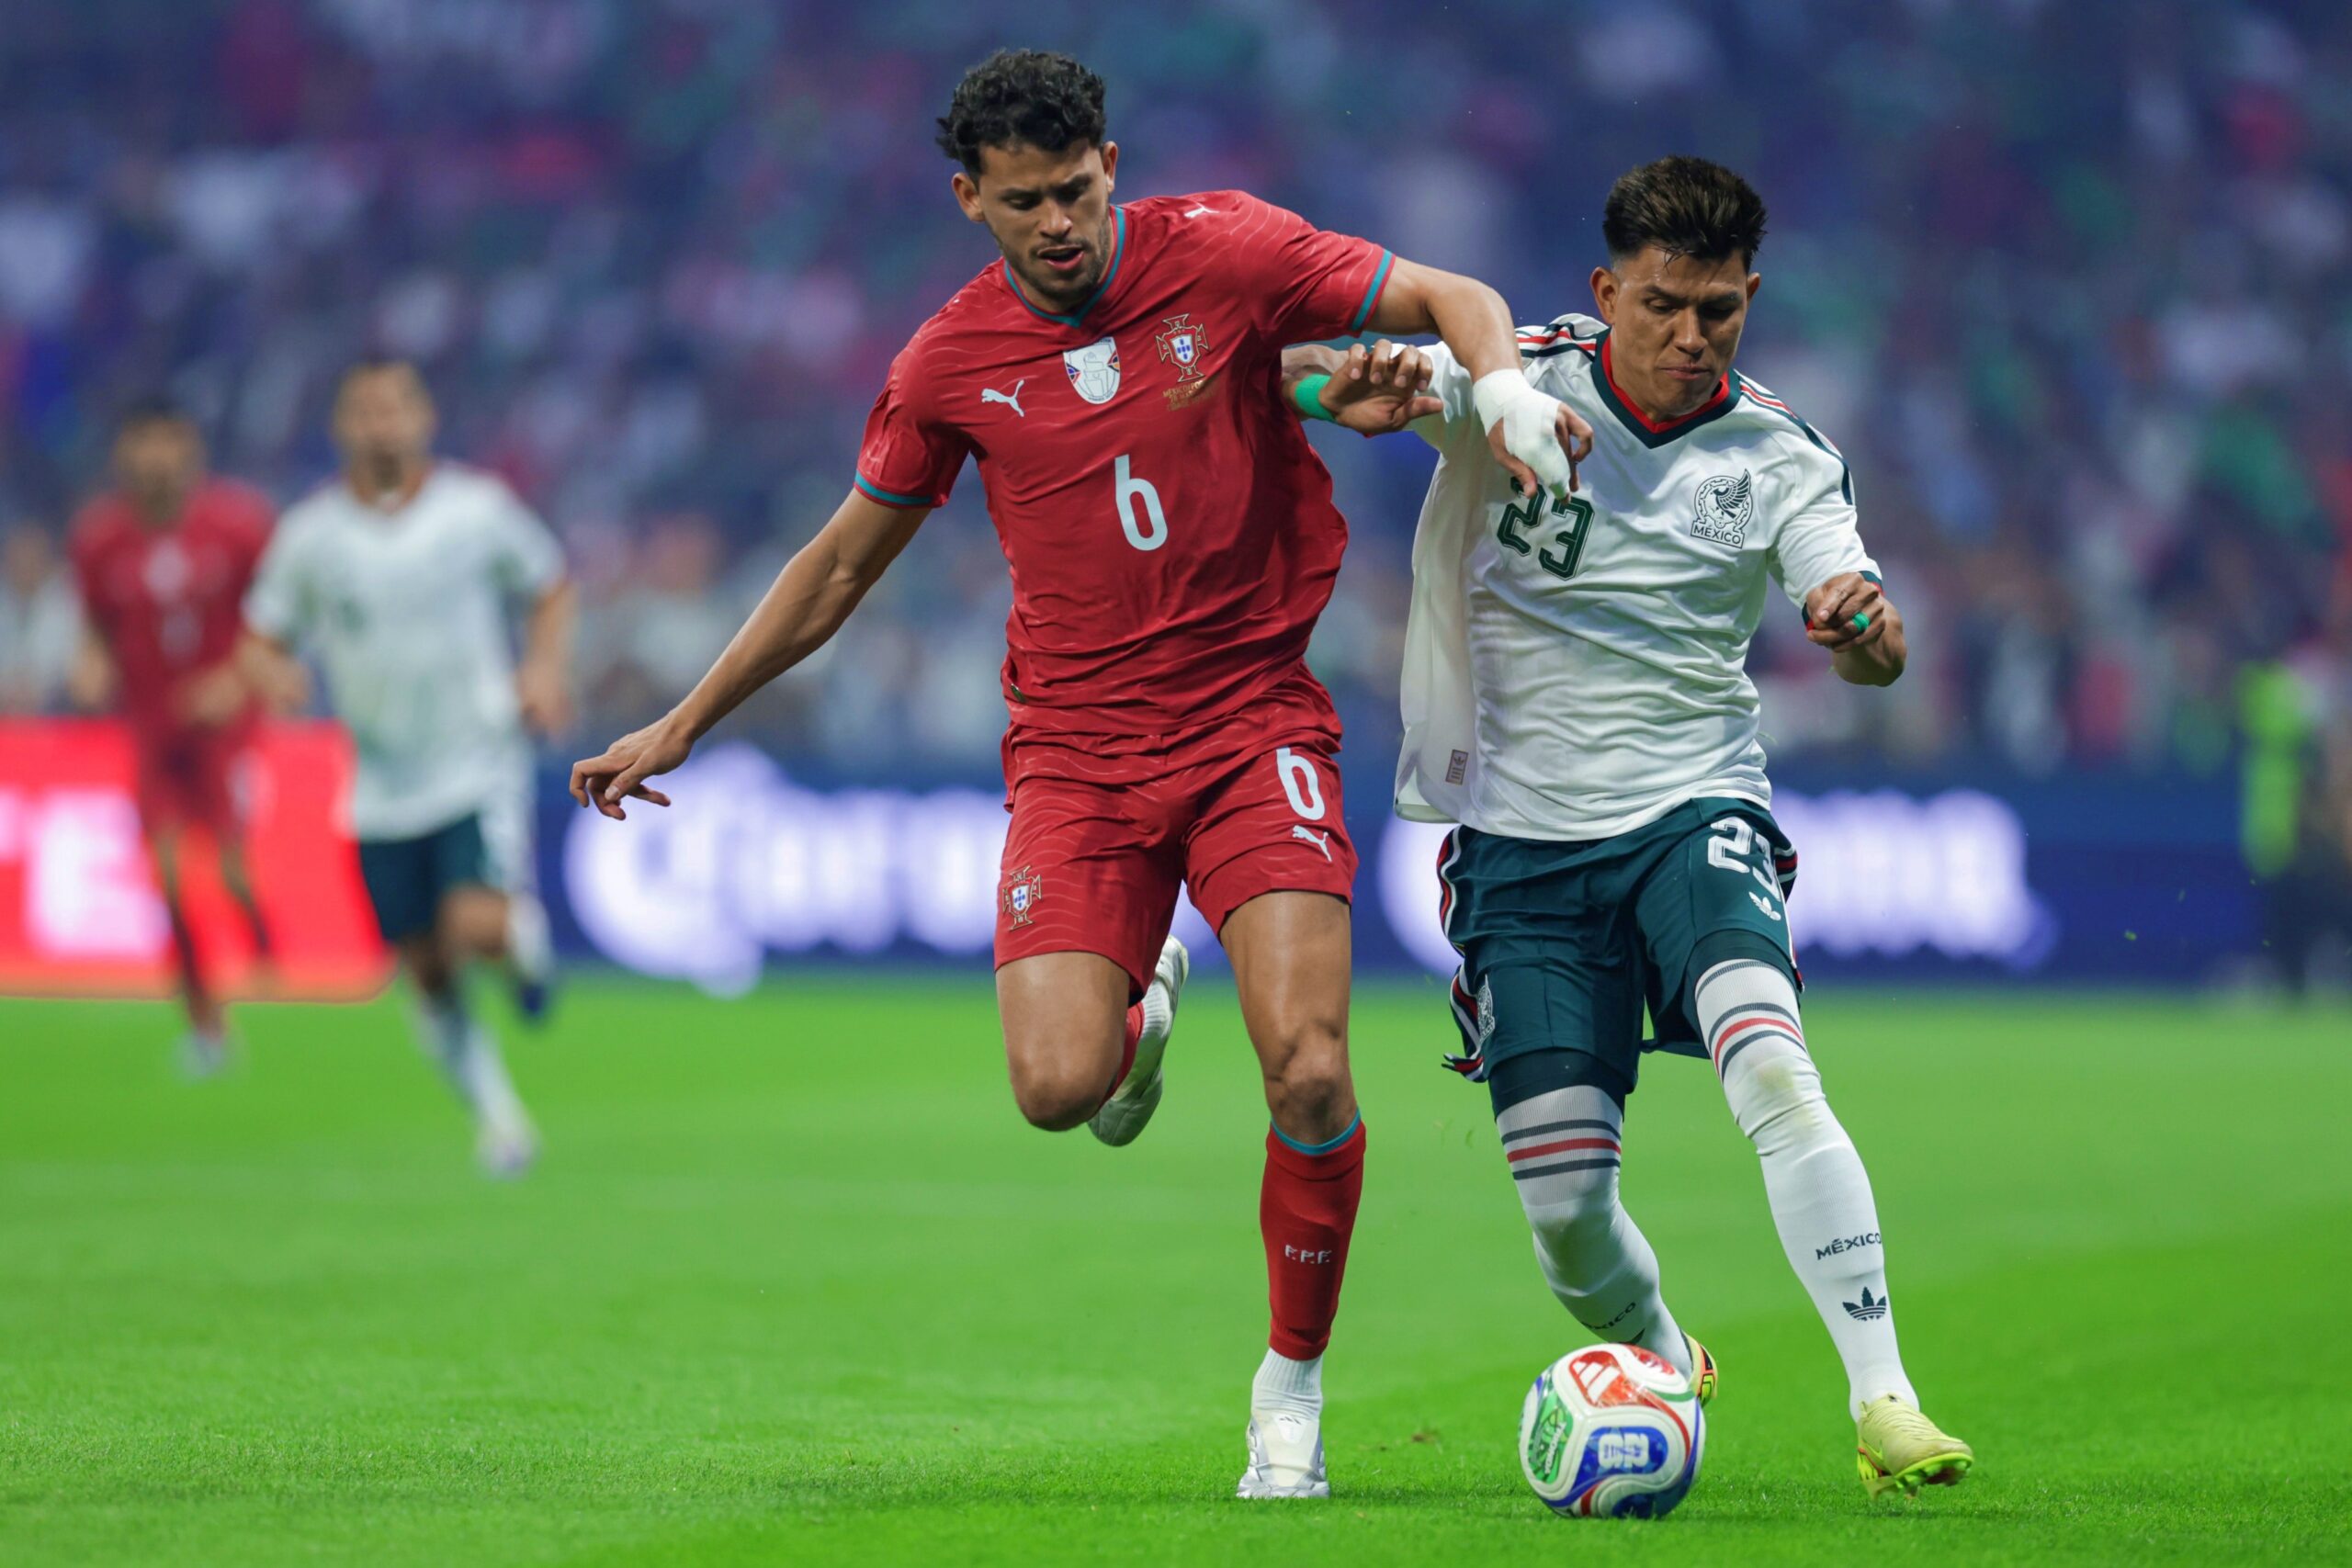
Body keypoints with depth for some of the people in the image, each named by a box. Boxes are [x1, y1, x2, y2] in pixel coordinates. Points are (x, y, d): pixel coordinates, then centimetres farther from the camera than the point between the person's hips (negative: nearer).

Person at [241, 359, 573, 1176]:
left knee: (475, 924, -23)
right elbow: (261, 639, 7)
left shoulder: (478, 508, -4)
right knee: (428, 976, 4)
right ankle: (497, 1115, 24)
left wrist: (545, 669, -5)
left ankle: (523, 930, 13)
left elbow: (551, 587, 11)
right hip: (384, 789, 2)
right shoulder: (310, 533, -2)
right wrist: (272, 672, -17)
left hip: (479, 763, -2)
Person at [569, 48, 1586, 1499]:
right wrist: (682, 726, 16)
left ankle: (1293, 1387, 6)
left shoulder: (1224, 254, -5)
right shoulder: (951, 362, 2)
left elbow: (1453, 300, 2)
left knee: (1310, 1074, -17)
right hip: (1076, 745, 1)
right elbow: (842, 566, 14)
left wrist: (1506, 386, -21)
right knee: (1058, 1089, -17)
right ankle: (1142, 1008, 22)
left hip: (1252, 717, -1)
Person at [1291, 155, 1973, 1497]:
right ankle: (1666, 1367, 30)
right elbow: (1311, 367, -14)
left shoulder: (1780, 460, 0)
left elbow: (1872, 638, -12)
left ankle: (1884, 1403, -30)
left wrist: (1866, 628, -37)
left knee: (1773, 1072, -29)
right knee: (1563, 1205, -3)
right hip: (1524, 839, 0)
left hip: (1694, 813, 0)